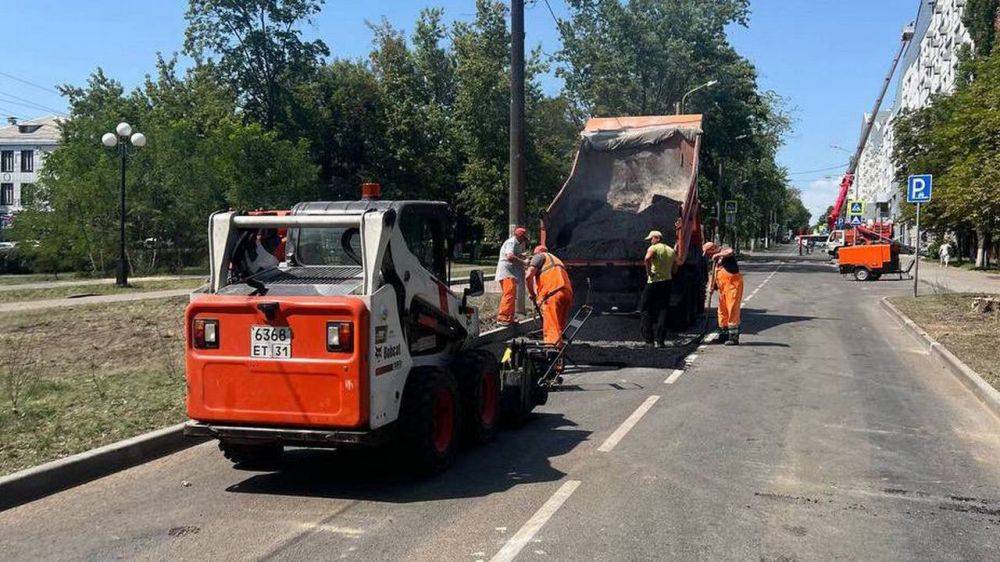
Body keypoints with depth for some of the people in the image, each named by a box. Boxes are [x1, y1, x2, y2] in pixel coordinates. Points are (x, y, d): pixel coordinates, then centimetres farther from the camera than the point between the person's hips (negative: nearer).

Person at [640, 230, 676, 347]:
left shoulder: (653, 248, -6)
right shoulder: (671, 250, 15)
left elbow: (647, 259, -27)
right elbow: (673, 269, 17)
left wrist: (649, 272, -17)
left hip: (654, 282, -6)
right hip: (667, 282, 6)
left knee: (646, 309, 5)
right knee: (662, 311, 7)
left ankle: (648, 338, 2)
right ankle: (659, 340, 3)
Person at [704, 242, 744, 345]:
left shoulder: (724, 251, -3)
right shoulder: (716, 260, 22)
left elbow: (730, 252, -29)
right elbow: (715, 276, 26)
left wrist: (717, 255, -23)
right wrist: (713, 286, 13)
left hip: (733, 284, -9)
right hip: (722, 287, 9)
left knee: (732, 310, -10)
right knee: (722, 310, 13)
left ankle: (734, 337, -10)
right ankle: (723, 335, 23)